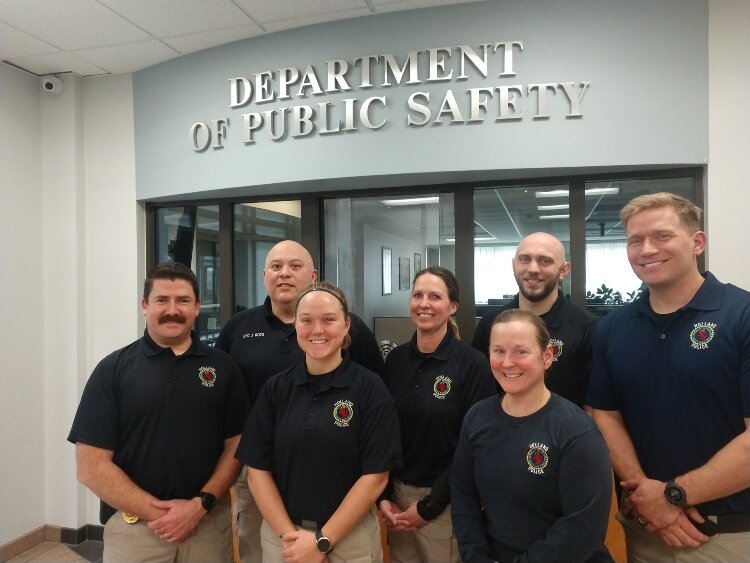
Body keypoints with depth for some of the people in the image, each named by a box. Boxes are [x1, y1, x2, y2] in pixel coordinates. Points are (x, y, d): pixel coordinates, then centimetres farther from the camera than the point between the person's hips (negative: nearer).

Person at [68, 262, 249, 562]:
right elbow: (91, 466, -7)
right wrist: (157, 511, -12)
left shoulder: (223, 367, 0)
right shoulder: (113, 369, -4)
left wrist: (201, 504, -11)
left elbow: (235, 446, 1)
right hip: (134, 524, -1)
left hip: (209, 522, 2)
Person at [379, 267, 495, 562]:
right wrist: (383, 496, -2)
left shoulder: (473, 364, -13)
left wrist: (429, 505, -11)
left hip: (446, 502, -4)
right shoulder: (395, 359, 0)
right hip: (397, 495, 4)